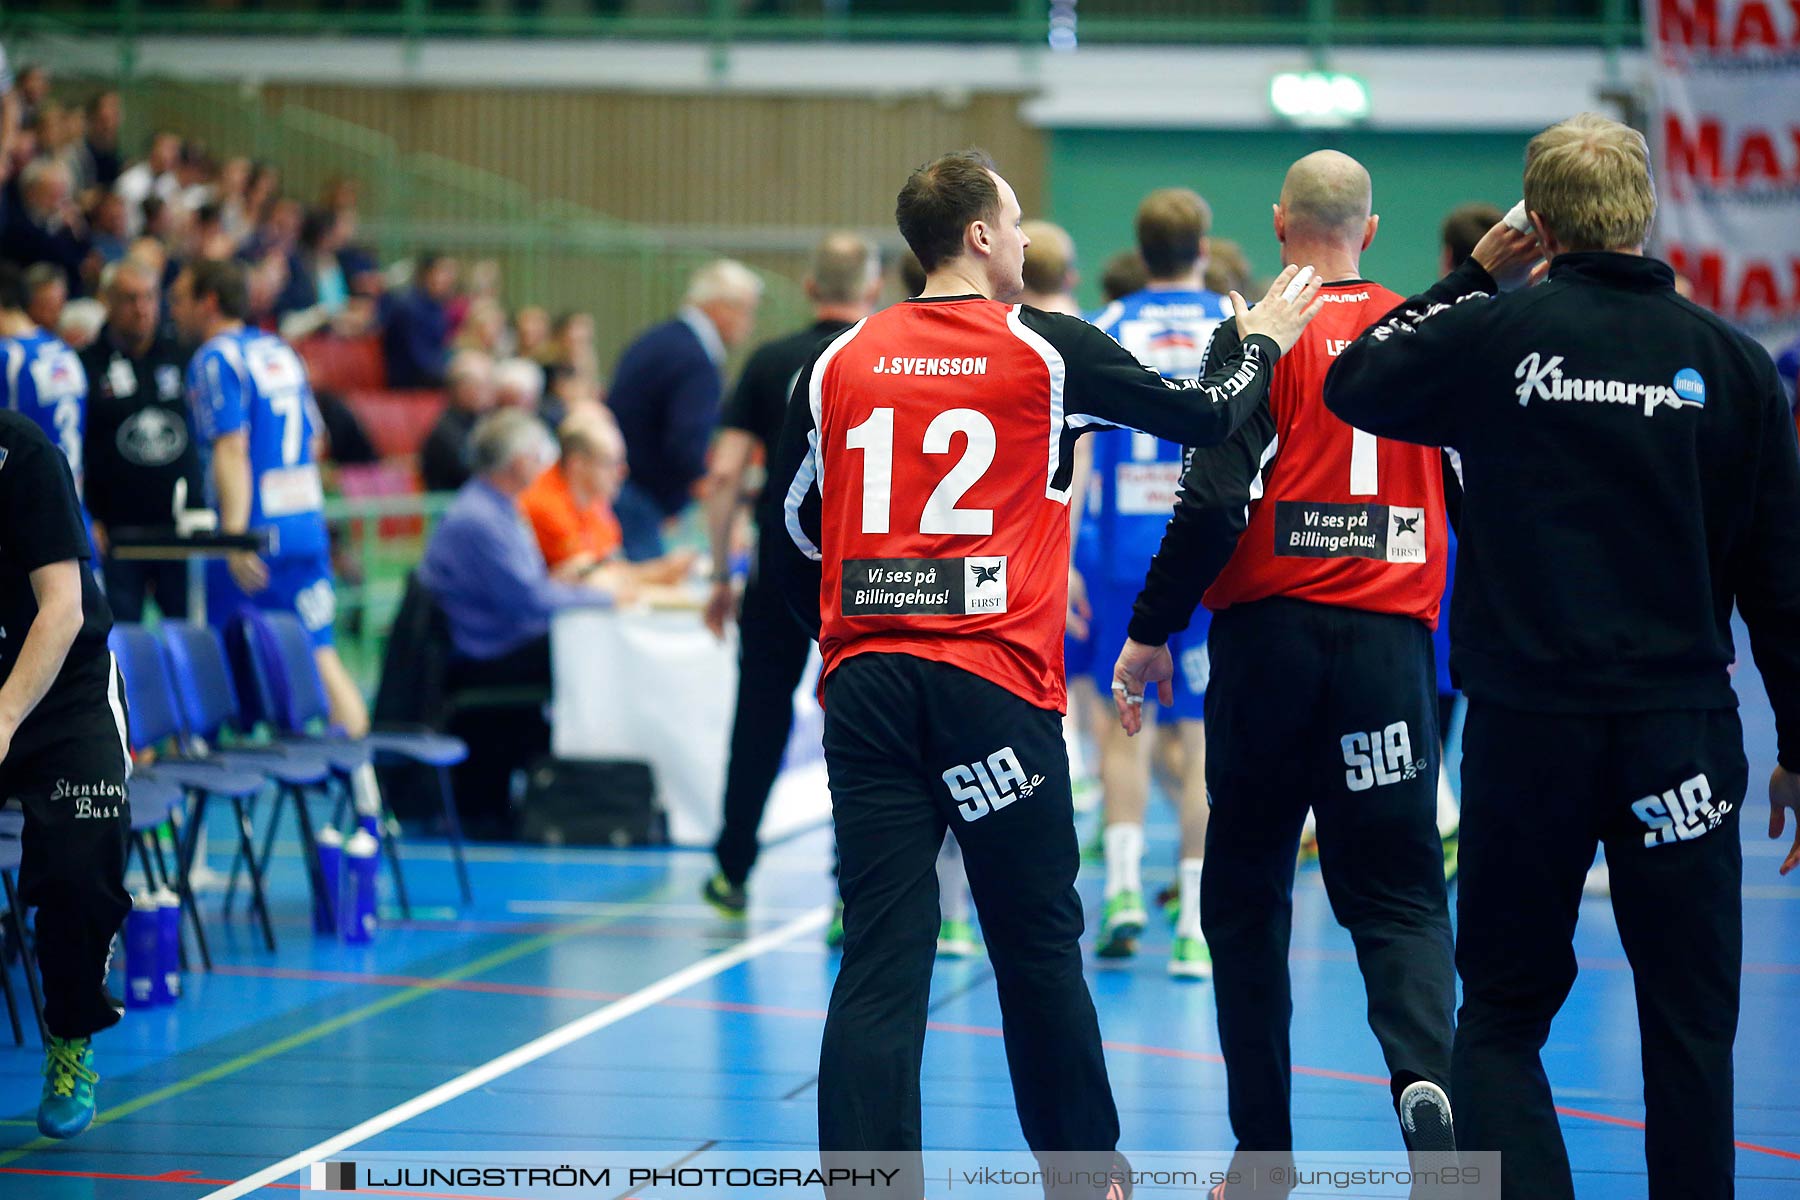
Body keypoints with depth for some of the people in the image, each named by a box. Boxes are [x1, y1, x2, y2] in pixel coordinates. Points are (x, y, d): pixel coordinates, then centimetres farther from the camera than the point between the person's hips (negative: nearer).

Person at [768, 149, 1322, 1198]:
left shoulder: (840, 361, 8)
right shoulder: (1049, 350, 0)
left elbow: (792, 539, 15)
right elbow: (1206, 415, 13)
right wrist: (1262, 343, 32)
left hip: (865, 680, 3)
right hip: (994, 683, -3)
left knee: (880, 963, 0)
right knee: (1039, 945, 11)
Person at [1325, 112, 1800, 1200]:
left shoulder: (1497, 333, -4)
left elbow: (1354, 384, 16)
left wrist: (1474, 281, 19)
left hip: (1527, 727, 0)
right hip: (1684, 731, 0)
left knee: (1504, 1012, 9)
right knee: (1690, 1024, 8)